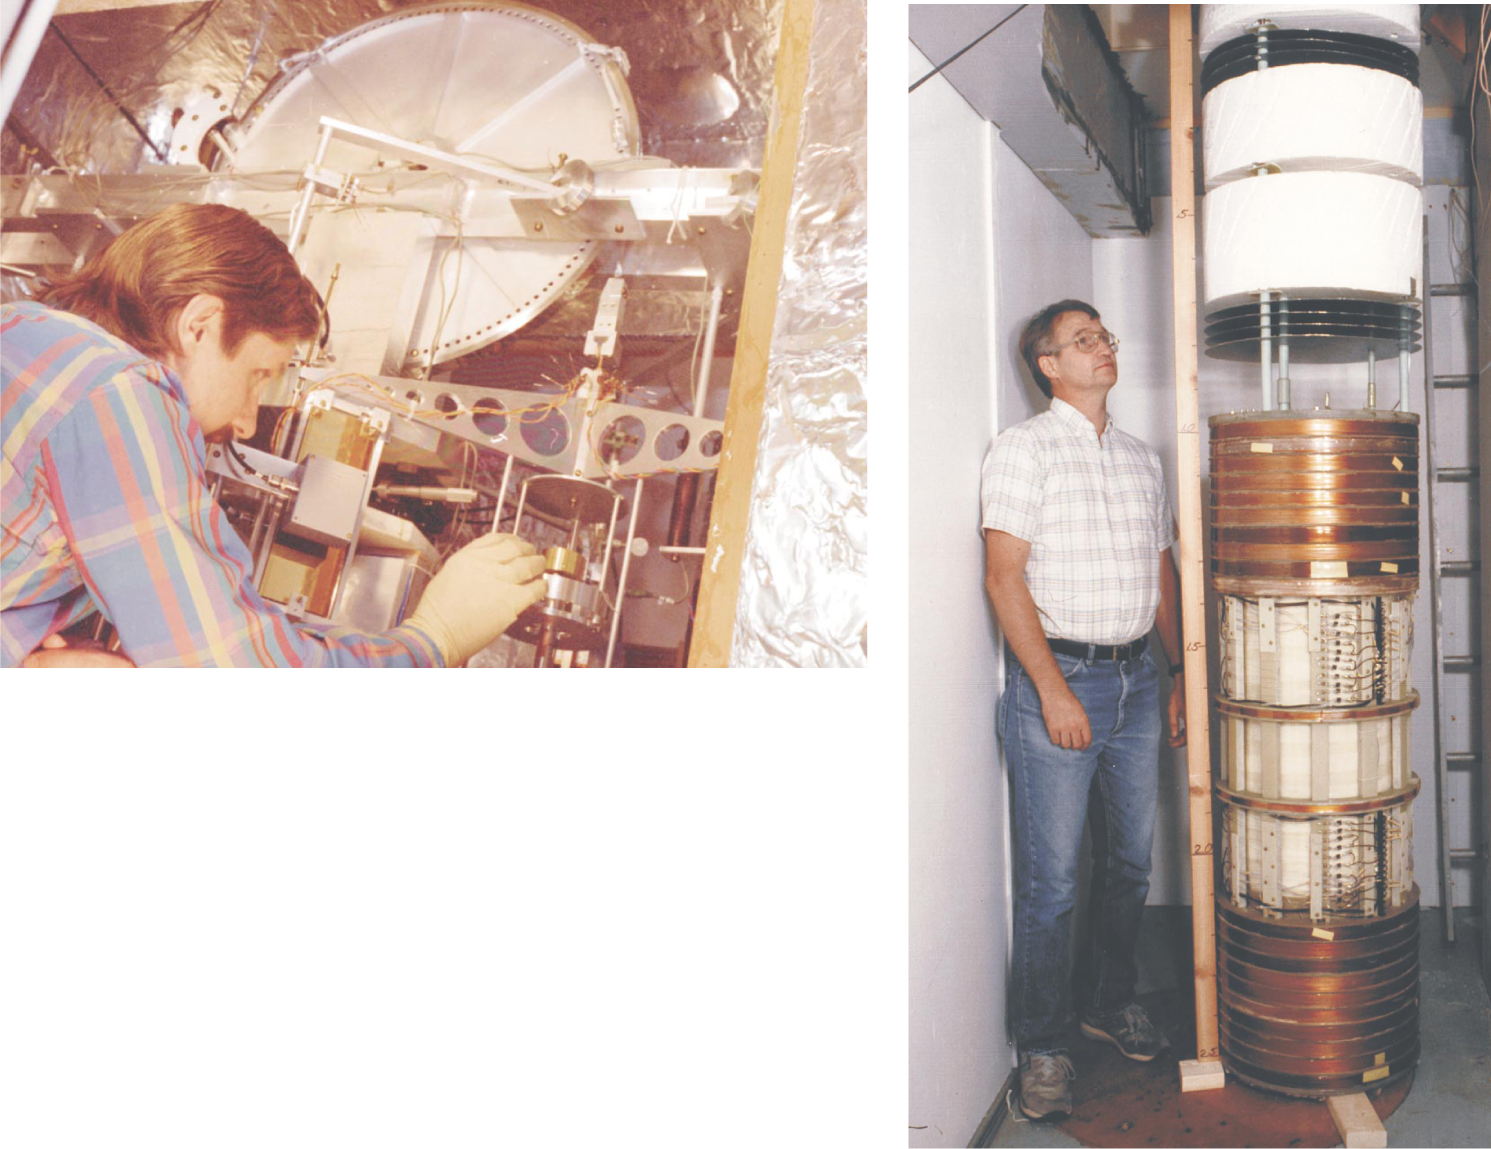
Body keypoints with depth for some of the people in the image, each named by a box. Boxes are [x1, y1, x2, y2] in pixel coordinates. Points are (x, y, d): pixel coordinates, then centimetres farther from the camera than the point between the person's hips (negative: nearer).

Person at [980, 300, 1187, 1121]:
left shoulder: (1142, 459, 15)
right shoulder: (1023, 448, -5)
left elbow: (1163, 573, 19)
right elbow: (1004, 576, -12)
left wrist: (1183, 673, 14)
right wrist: (1052, 689, -16)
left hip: (1136, 679, 6)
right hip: (1057, 678, -6)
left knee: (1129, 862, 15)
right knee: (1051, 880, -1)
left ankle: (1110, 1002, 35)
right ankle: (1043, 1047, 13)